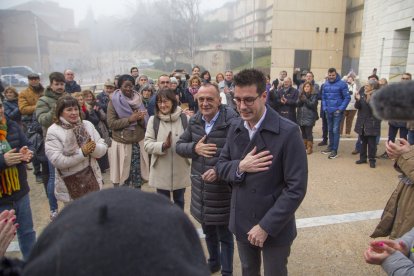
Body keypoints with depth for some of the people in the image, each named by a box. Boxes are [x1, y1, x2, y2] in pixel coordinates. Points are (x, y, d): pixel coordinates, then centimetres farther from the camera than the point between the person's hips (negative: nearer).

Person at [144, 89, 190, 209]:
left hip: (180, 170, 0)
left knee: (179, 201, 21)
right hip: (161, 171, 0)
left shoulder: (185, 118, -8)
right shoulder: (153, 120, -4)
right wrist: (162, 146, -23)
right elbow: (147, 144, -6)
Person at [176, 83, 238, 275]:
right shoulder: (194, 121, 0)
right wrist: (194, 148, -14)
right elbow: (179, 146, 6)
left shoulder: (232, 123, -19)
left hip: (222, 192, -6)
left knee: (224, 235, 14)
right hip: (200, 191, 6)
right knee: (208, 232, 26)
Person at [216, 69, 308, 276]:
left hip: (275, 227, -4)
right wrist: (240, 167, -17)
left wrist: (266, 226, -19)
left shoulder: (288, 132, -19)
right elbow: (221, 166, 5)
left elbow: (296, 188, -19)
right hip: (241, 222, 5)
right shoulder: (235, 128, -2)